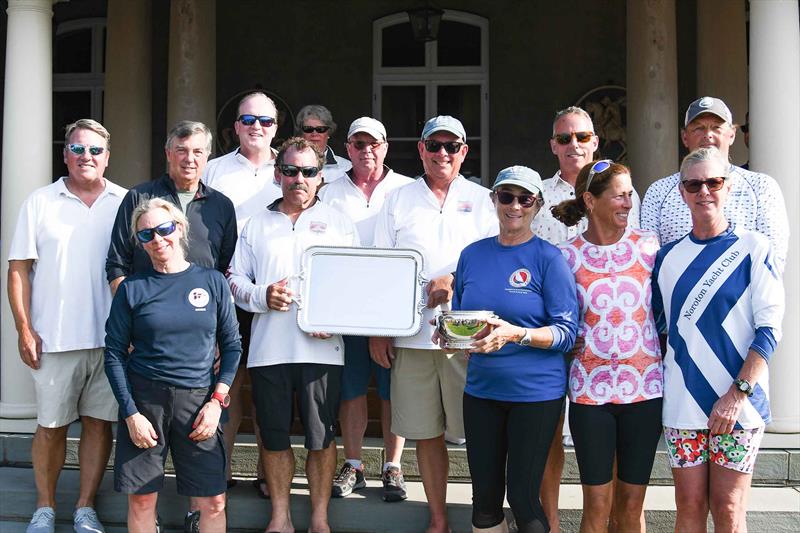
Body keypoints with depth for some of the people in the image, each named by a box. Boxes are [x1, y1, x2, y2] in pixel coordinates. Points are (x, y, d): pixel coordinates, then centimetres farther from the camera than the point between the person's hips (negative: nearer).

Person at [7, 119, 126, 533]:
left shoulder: (126, 203, 7)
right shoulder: (40, 202, 5)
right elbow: (19, 269, 4)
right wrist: (24, 329, -4)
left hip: (111, 339, 1)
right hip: (54, 339, -1)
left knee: (99, 422, 5)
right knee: (50, 425, 6)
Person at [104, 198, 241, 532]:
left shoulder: (212, 281, 4)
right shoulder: (132, 288, 2)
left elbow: (232, 346, 7)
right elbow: (114, 354, 1)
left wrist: (217, 400, -3)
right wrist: (131, 414, -6)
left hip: (198, 401, 0)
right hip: (143, 399, 0)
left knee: (213, 503, -1)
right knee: (141, 499, 5)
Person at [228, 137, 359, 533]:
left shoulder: (338, 223, 9)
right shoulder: (257, 225, 14)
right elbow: (234, 278, 12)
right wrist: (263, 296, -8)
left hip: (322, 349, -1)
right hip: (268, 348, 2)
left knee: (321, 436, 2)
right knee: (273, 435, 7)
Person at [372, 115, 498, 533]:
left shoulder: (482, 200, 9)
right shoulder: (398, 200, 12)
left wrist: (456, 280, -13)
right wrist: (377, 331, 4)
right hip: (410, 335, 2)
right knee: (425, 433, 7)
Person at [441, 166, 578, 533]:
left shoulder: (549, 259, -7)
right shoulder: (472, 254, 7)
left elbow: (567, 332, -11)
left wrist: (514, 334, -26)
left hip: (535, 391, -4)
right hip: (481, 389, 5)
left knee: (523, 498, 2)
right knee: (484, 497, 11)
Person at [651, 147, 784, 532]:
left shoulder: (753, 249, -2)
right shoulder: (668, 257, 8)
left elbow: (769, 330, -6)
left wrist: (738, 393, -13)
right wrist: (653, 389, 7)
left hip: (739, 403, -3)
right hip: (682, 401, 3)